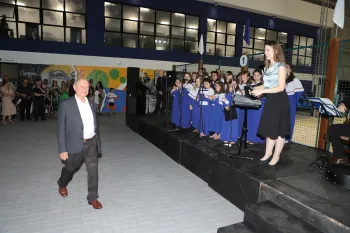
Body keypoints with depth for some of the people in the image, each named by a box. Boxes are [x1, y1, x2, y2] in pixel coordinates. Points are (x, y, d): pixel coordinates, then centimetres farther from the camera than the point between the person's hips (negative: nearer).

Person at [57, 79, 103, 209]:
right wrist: (62, 149, -12)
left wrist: (98, 142, 14)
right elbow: (61, 128, -10)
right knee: (70, 168, 19)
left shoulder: (92, 104, 4)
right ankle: (62, 184, 51)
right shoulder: (66, 104, -10)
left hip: (92, 143, 3)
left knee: (93, 169, 1)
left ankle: (92, 198, 16)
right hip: (75, 144, -3)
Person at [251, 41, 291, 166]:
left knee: (279, 130, 3)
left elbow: (281, 87, -18)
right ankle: (268, 153, 24)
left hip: (279, 100, -7)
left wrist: (262, 91, -22)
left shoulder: (281, 66, -11)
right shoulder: (268, 66, 12)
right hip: (270, 100, 7)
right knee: (269, 128, 12)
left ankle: (276, 156, 15)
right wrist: (255, 89, -1)